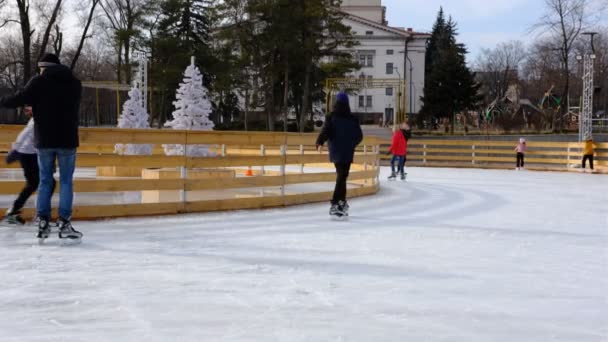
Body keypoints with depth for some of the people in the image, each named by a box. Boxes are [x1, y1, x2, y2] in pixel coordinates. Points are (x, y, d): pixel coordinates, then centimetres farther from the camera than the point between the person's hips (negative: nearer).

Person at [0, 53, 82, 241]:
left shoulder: (38, 81, -3)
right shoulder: (75, 83, 8)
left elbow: (19, 99, -7)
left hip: (44, 140, -1)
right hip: (67, 140, 1)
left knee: (45, 181, 10)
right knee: (66, 181, 4)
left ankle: (43, 223, 6)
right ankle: (64, 224, -2)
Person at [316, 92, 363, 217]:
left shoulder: (331, 117, -5)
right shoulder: (353, 119, -1)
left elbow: (325, 132, -13)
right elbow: (359, 136, 6)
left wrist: (319, 143, 4)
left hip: (335, 152, 2)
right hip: (348, 152, -1)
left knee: (341, 176, 18)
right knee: (342, 177, -4)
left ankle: (342, 201, 22)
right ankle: (335, 204, -16)